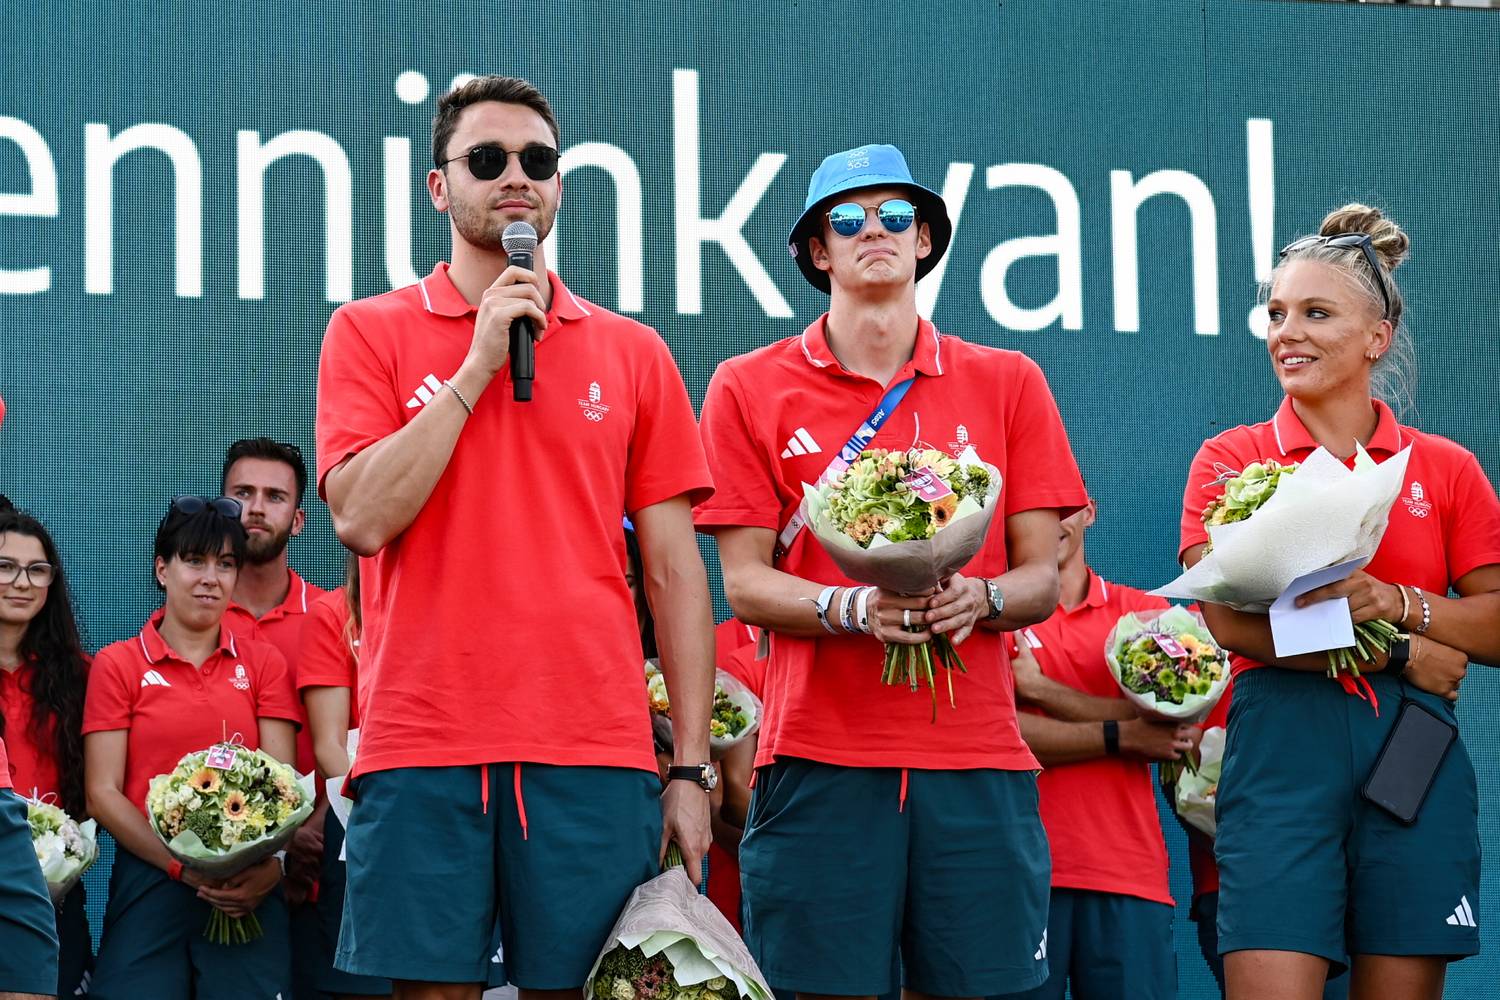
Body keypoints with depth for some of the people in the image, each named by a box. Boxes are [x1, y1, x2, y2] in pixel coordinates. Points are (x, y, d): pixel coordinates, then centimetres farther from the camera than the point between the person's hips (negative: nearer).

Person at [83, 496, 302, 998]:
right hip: (148, 880, -2)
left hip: (248, 890, 2)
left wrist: (270, 864, -16)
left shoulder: (263, 663, 13)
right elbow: (102, 793, 0)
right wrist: (183, 867, -13)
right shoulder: (116, 664, 6)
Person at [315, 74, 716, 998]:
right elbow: (363, 517, -7)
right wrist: (476, 366, -8)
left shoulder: (632, 354, 10)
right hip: (423, 747, -1)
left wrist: (693, 766, 3)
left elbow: (676, 571, 9)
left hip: (595, 749, 1)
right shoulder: (372, 332, 7)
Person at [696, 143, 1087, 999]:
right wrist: (854, 609, -15)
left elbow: (1043, 579, 10)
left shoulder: (1007, 384, 11)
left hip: (977, 761, 1)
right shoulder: (750, 389, 7)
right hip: (819, 758, -1)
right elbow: (745, 583, 3)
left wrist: (979, 599, -13)